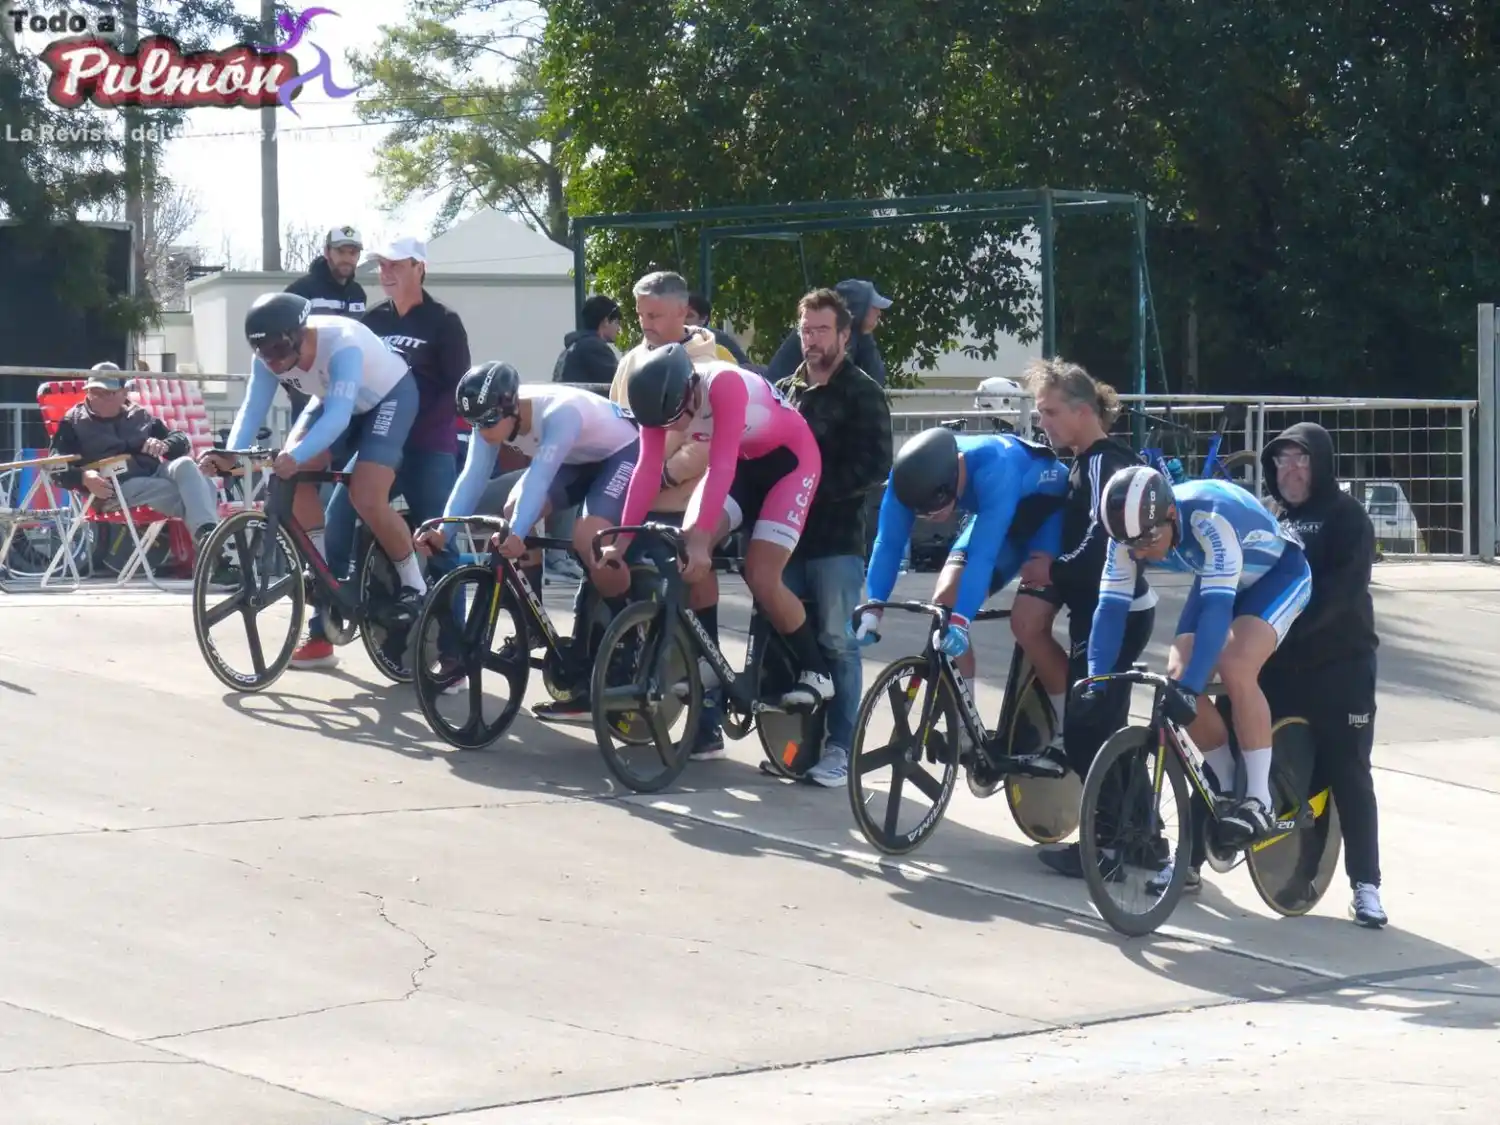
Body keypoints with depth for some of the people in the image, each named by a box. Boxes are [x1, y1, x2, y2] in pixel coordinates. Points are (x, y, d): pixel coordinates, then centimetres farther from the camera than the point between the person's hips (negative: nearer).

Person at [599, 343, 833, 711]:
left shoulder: (725, 385, -37)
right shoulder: (663, 398, -18)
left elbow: (722, 466, -41)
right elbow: (647, 470, -19)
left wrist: (702, 541, -47)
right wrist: (621, 541, -25)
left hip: (789, 459, -6)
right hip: (741, 461, 6)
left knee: (760, 578, -16)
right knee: (689, 549, -16)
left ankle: (817, 672, 2)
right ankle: (708, 663, -4)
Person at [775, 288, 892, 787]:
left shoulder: (861, 393, 0)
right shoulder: (784, 390, 17)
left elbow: (874, 466, -10)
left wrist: (817, 487, -18)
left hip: (836, 538, -5)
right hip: (787, 532, 5)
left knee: (837, 644, -5)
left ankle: (839, 749, -2)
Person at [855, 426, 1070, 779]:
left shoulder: (995, 466, -40)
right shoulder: (914, 475, -24)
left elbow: (983, 554, -45)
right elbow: (888, 542, -24)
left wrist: (961, 620, -53)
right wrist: (872, 608, -37)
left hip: (1052, 512, -6)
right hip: (1000, 517, 6)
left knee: (1027, 623, -22)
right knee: (943, 605, -9)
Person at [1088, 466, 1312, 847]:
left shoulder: (1209, 518, -40)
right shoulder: (1133, 531, -23)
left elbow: (1218, 606, -45)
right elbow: (1111, 607, -21)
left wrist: (1190, 686, -51)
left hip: (1277, 572, -6)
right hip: (1217, 581, 6)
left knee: (1235, 668, -28)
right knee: (1178, 677, -11)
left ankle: (1259, 801, -19)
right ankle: (1227, 788, 9)